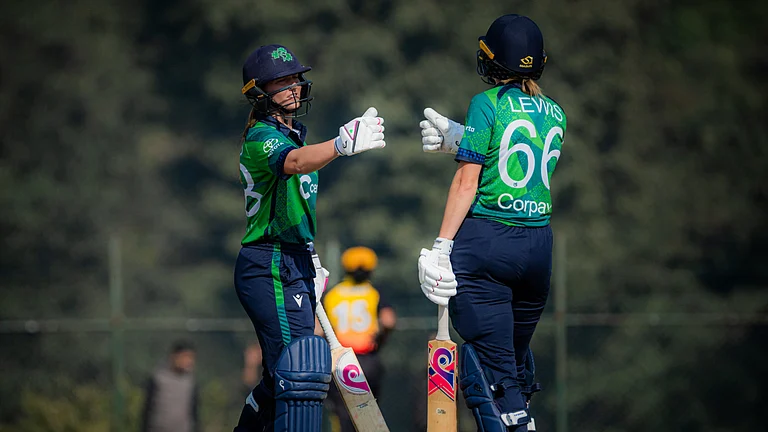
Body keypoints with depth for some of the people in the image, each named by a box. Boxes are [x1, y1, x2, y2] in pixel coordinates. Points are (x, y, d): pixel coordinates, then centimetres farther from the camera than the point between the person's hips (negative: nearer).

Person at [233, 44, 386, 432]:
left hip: (292, 265, 10)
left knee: (282, 377, 16)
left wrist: (310, 261, 28)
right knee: (302, 371, -20)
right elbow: (293, 162, -38)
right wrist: (342, 144, -56)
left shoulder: (291, 133, 18)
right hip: (271, 268, -10)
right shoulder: (261, 137, -14)